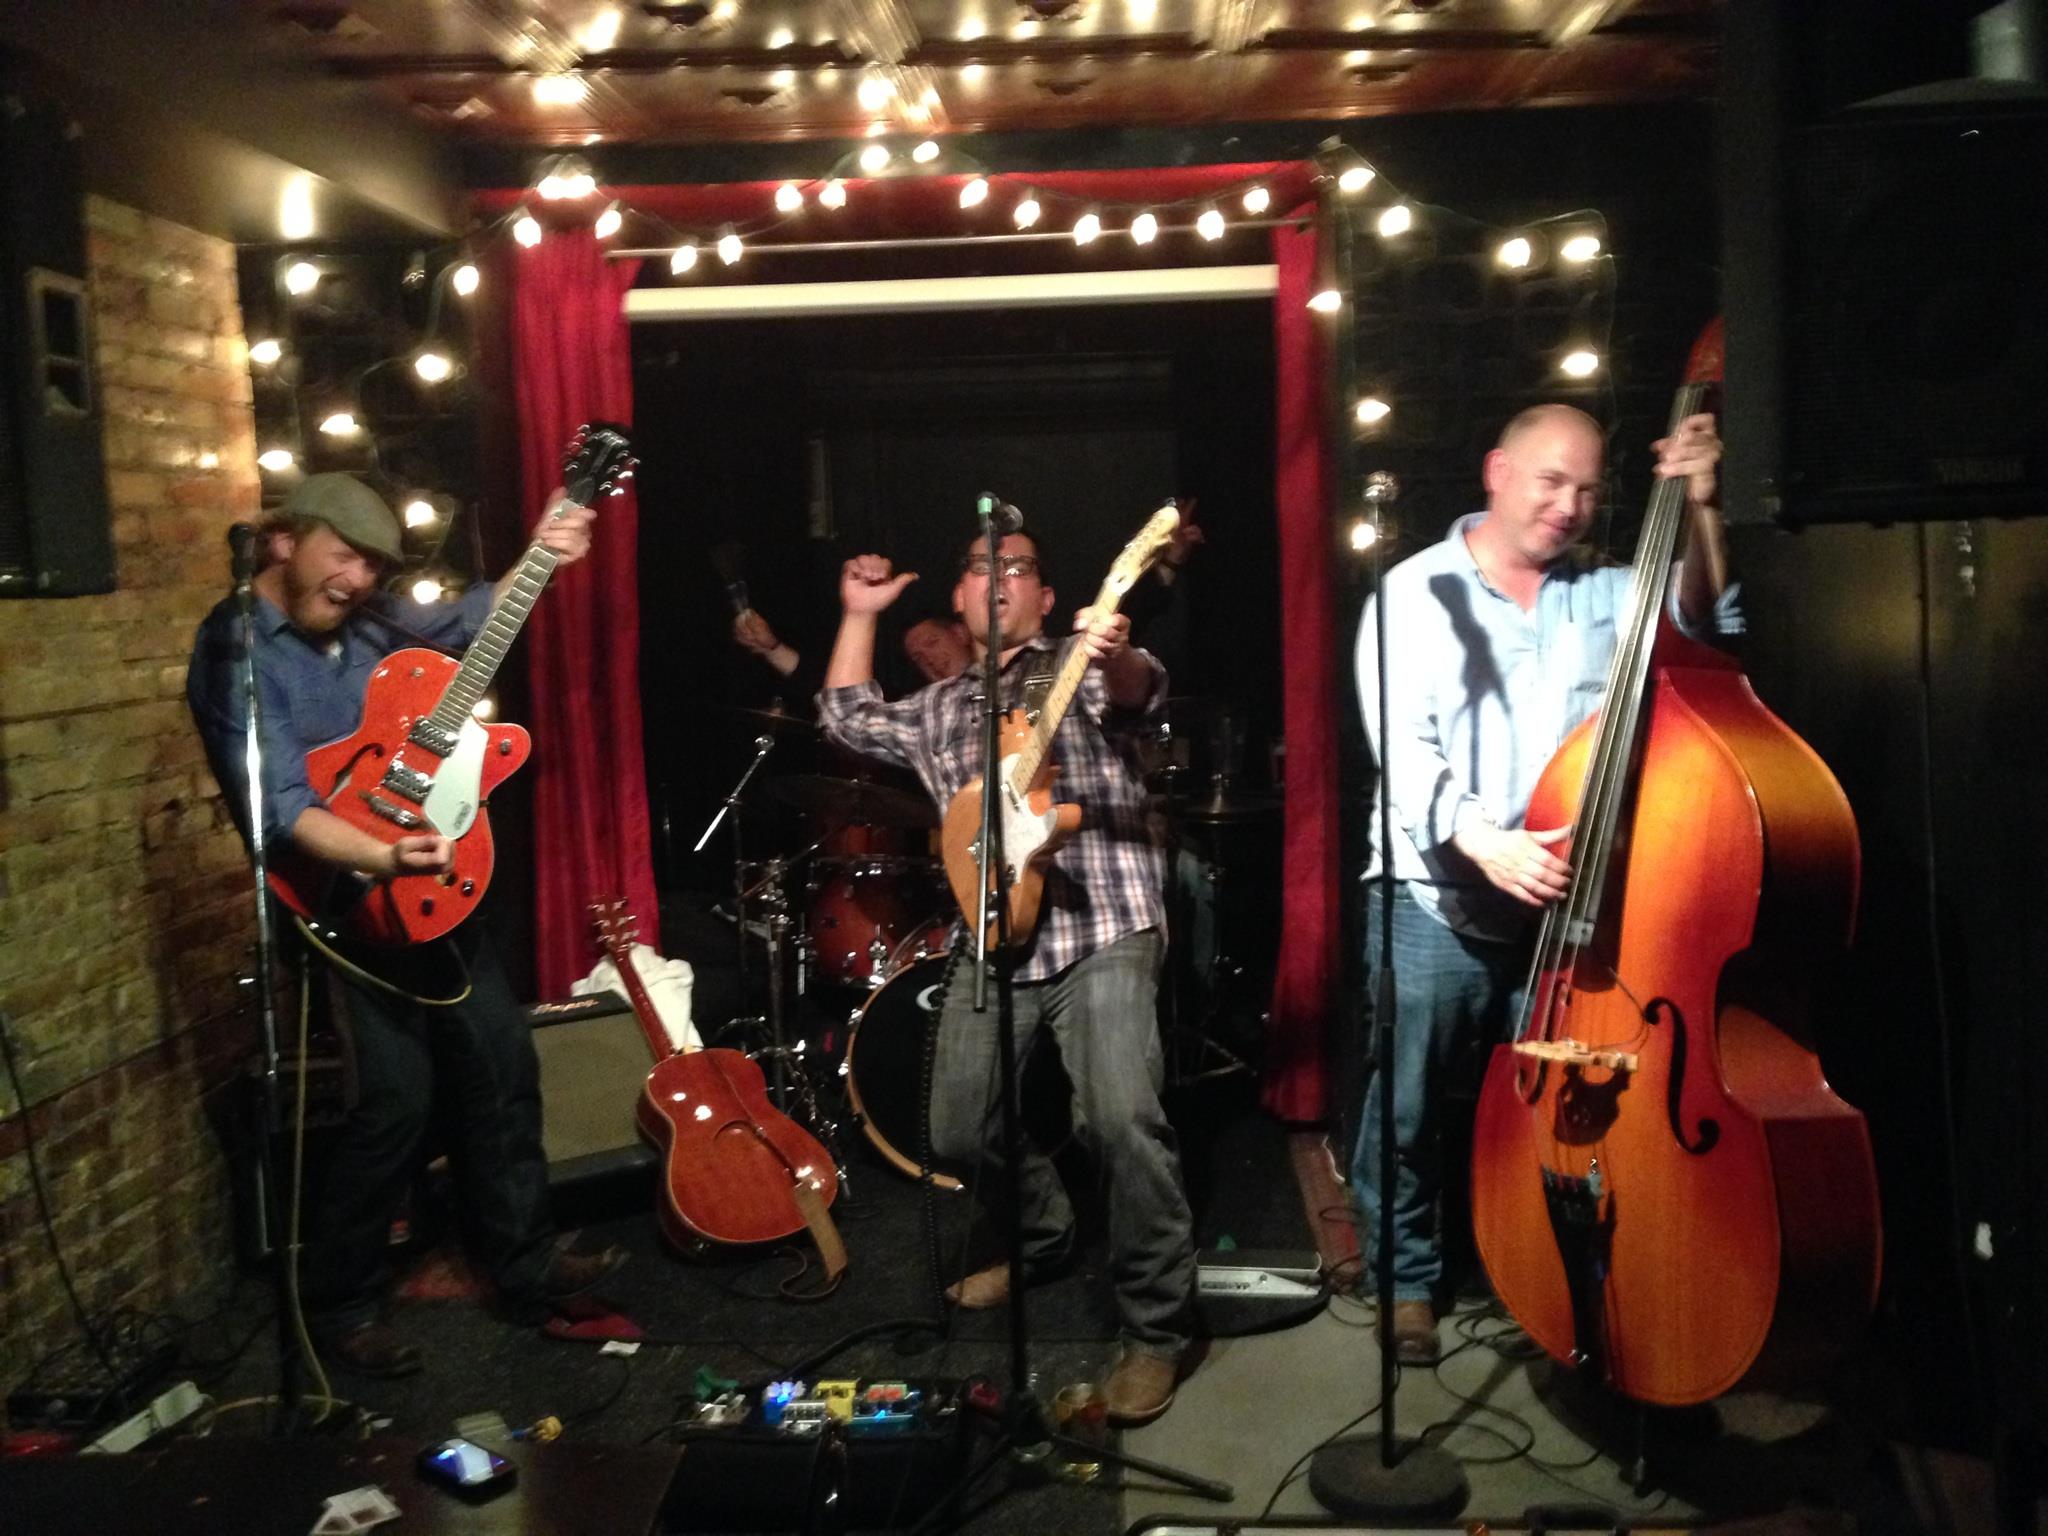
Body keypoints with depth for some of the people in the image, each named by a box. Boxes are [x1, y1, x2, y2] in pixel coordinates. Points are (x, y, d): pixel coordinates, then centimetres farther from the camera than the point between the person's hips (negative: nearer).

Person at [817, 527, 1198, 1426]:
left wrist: (1113, 655, -41)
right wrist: (860, 614, 23)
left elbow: (1138, 696, -17)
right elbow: (847, 718, 29)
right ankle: (1044, 1237, 38)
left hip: (1102, 928, -6)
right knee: (960, 1132, 8)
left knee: (1122, 1121, -22)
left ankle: (1156, 1331, -7)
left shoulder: (1085, 666, 5)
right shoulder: (938, 710, 22)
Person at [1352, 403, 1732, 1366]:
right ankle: (1405, 1278, 22)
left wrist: (1699, 508, -14)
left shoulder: (1606, 593, 13)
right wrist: (1483, 843, -26)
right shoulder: (1418, 592, 1)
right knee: (1410, 1105, 3)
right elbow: (1402, 747, -11)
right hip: (1439, 902, -3)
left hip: (1565, 898, 3)